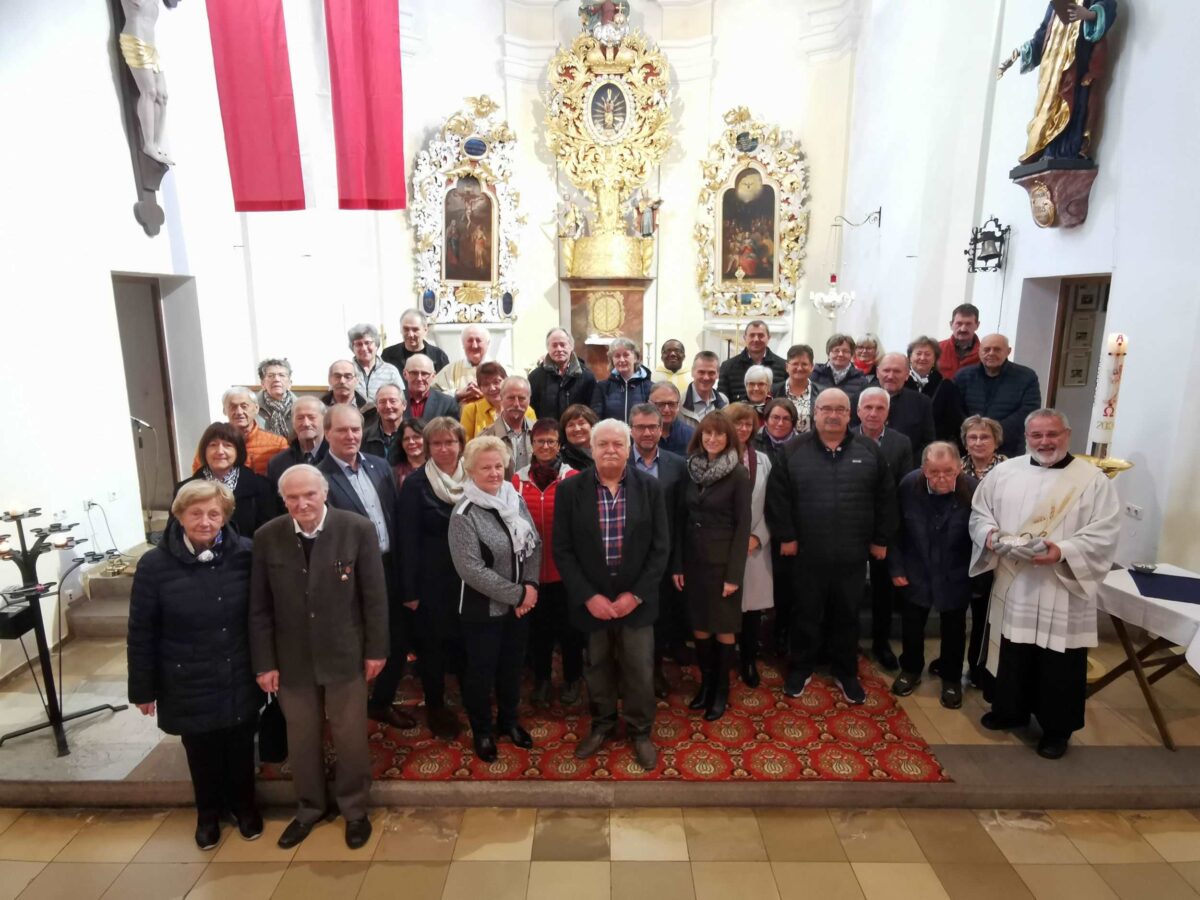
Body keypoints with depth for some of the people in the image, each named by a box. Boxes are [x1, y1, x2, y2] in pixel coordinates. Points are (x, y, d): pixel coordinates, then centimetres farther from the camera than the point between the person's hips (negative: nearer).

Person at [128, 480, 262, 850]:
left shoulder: (245, 554, -14)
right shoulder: (155, 565, -15)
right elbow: (141, 634, -7)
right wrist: (143, 688, -2)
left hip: (239, 679, 1)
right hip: (189, 685, 0)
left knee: (240, 748, 20)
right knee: (202, 753, 20)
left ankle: (243, 804, 46)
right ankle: (208, 812, 46)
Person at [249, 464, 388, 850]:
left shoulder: (358, 529, -14)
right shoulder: (267, 537, -8)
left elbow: (375, 596, -8)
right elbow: (259, 607, -1)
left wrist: (376, 649, -6)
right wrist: (264, 662, -1)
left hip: (345, 654, -2)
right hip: (292, 658, 2)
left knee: (350, 736, 12)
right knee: (301, 739, 17)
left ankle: (355, 810, 36)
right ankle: (309, 808, 42)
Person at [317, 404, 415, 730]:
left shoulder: (380, 466, 5)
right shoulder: (319, 478, -14)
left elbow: (397, 517, 7)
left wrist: (401, 566, 5)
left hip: (390, 569, 6)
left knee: (398, 641, 17)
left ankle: (382, 702, 40)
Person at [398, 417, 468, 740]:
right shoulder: (415, 484, -9)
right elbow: (409, 539, -8)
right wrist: (410, 590, -9)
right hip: (432, 579, -3)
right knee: (433, 646, 9)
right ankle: (436, 710, 28)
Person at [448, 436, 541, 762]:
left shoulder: (516, 499, -1)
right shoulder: (464, 514, -19)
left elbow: (535, 545, 3)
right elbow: (471, 569, -23)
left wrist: (531, 586, -12)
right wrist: (517, 594, -20)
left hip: (521, 604, 5)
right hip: (483, 608, -5)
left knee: (512, 666, 21)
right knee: (481, 671, 13)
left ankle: (508, 720, 43)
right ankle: (482, 731, 35)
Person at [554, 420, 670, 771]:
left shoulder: (650, 487, -5)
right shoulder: (570, 489, -6)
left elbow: (660, 548, -3)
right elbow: (562, 550, -5)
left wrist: (636, 594, -11)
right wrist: (588, 596, -12)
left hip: (635, 598, 0)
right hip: (591, 599, 0)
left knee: (639, 670, 10)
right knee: (597, 667, 16)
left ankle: (640, 731, 34)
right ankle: (601, 725, 40)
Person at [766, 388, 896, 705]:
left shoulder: (868, 451, 2)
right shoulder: (795, 451, -3)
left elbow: (885, 497, 5)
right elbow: (777, 496, -4)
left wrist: (881, 539, 4)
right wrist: (786, 536, -7)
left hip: (852, 554, 2)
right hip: (807, 554, -1)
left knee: (847, 616, 15)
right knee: (806, 614, 12)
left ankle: (846, 672, 32)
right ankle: (801, 668, 30)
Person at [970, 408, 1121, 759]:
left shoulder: (1093, 480, -6)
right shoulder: (1004, 472, 4)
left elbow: (1105, 534, -11)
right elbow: (979, 511, 8)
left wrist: (1063, 552, -25)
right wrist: (990, 534, -12)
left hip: (1062, 593, -3)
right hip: (1012, 587, 3)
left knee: (1059, 664, 8)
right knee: (1012, 654, 18)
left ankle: (1057, 728, 27)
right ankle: (1010, 710, 38)